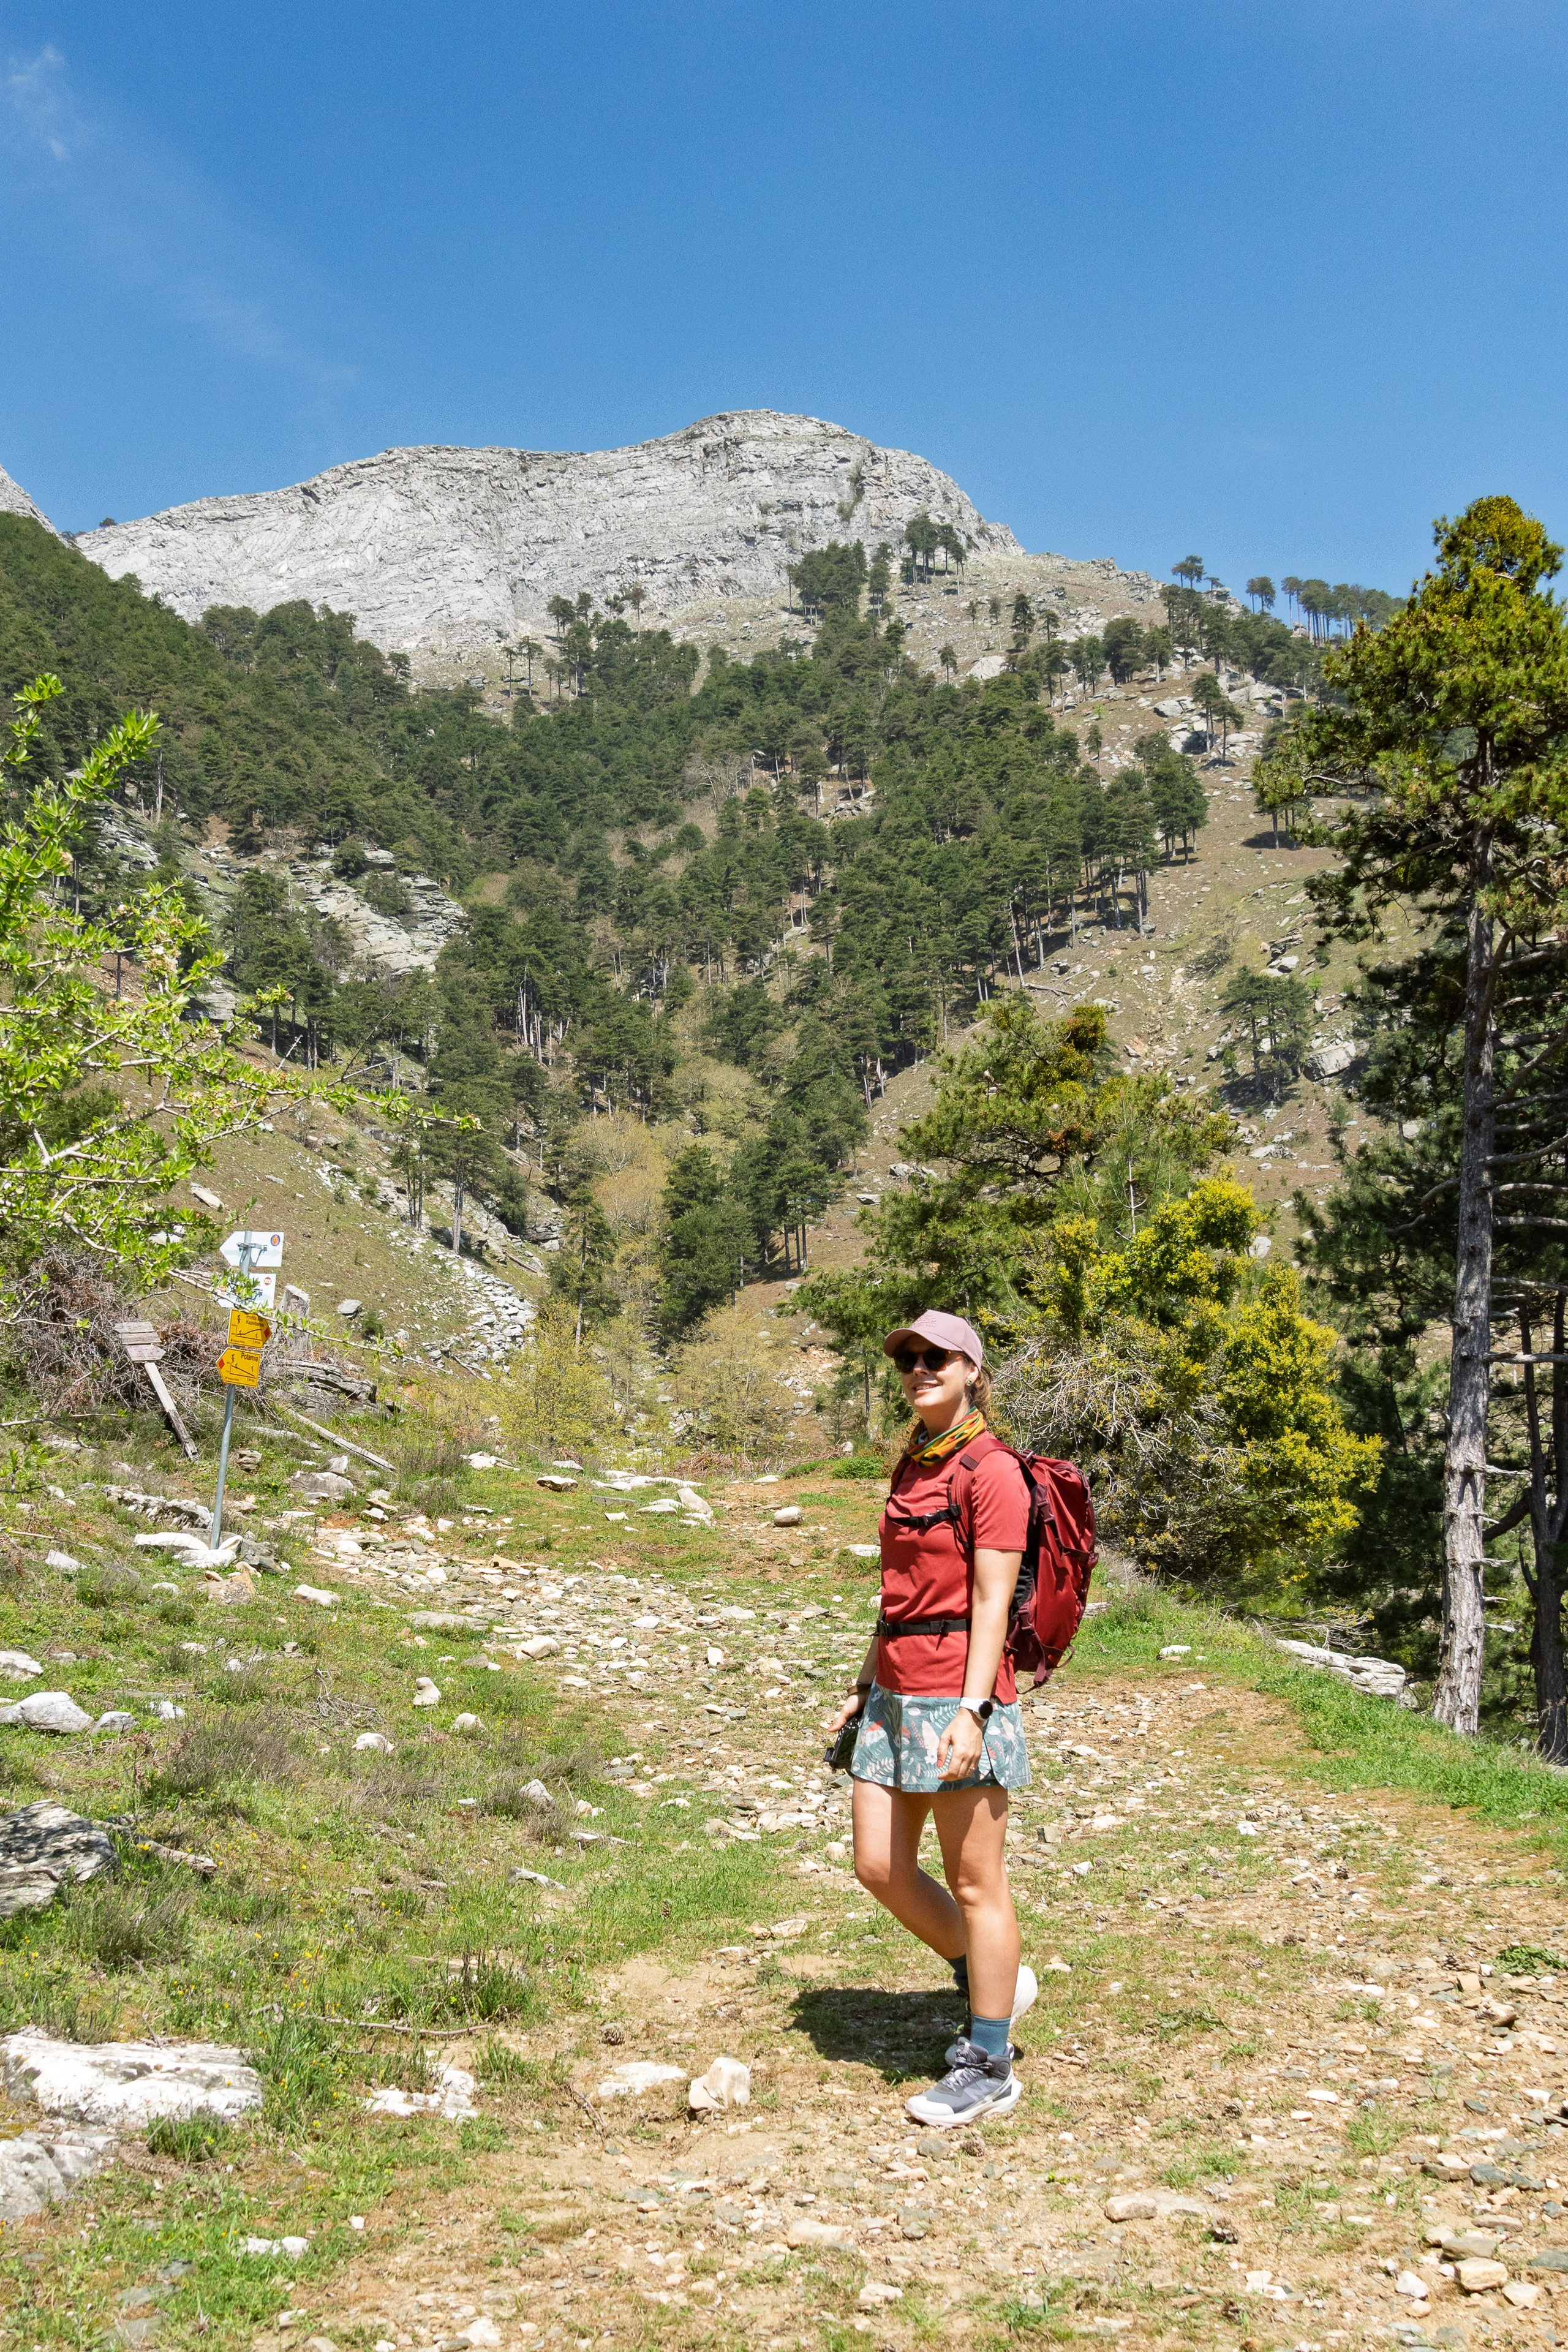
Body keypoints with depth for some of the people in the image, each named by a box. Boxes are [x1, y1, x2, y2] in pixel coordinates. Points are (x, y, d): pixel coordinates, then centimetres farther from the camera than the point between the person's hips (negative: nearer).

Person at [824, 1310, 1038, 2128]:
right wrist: (865, 1685, 20)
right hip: (897, 1691, 9)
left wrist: (971, 1711, -22)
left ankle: (989, 2070, 15)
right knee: (880, 1869, 11)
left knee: (974, 1884, 2)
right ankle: (996, 1986, 32)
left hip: (959, 1693, -9)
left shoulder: (991, 1471, -11)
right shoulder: (911, 1468, 15)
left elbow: (991, 1603, -16)